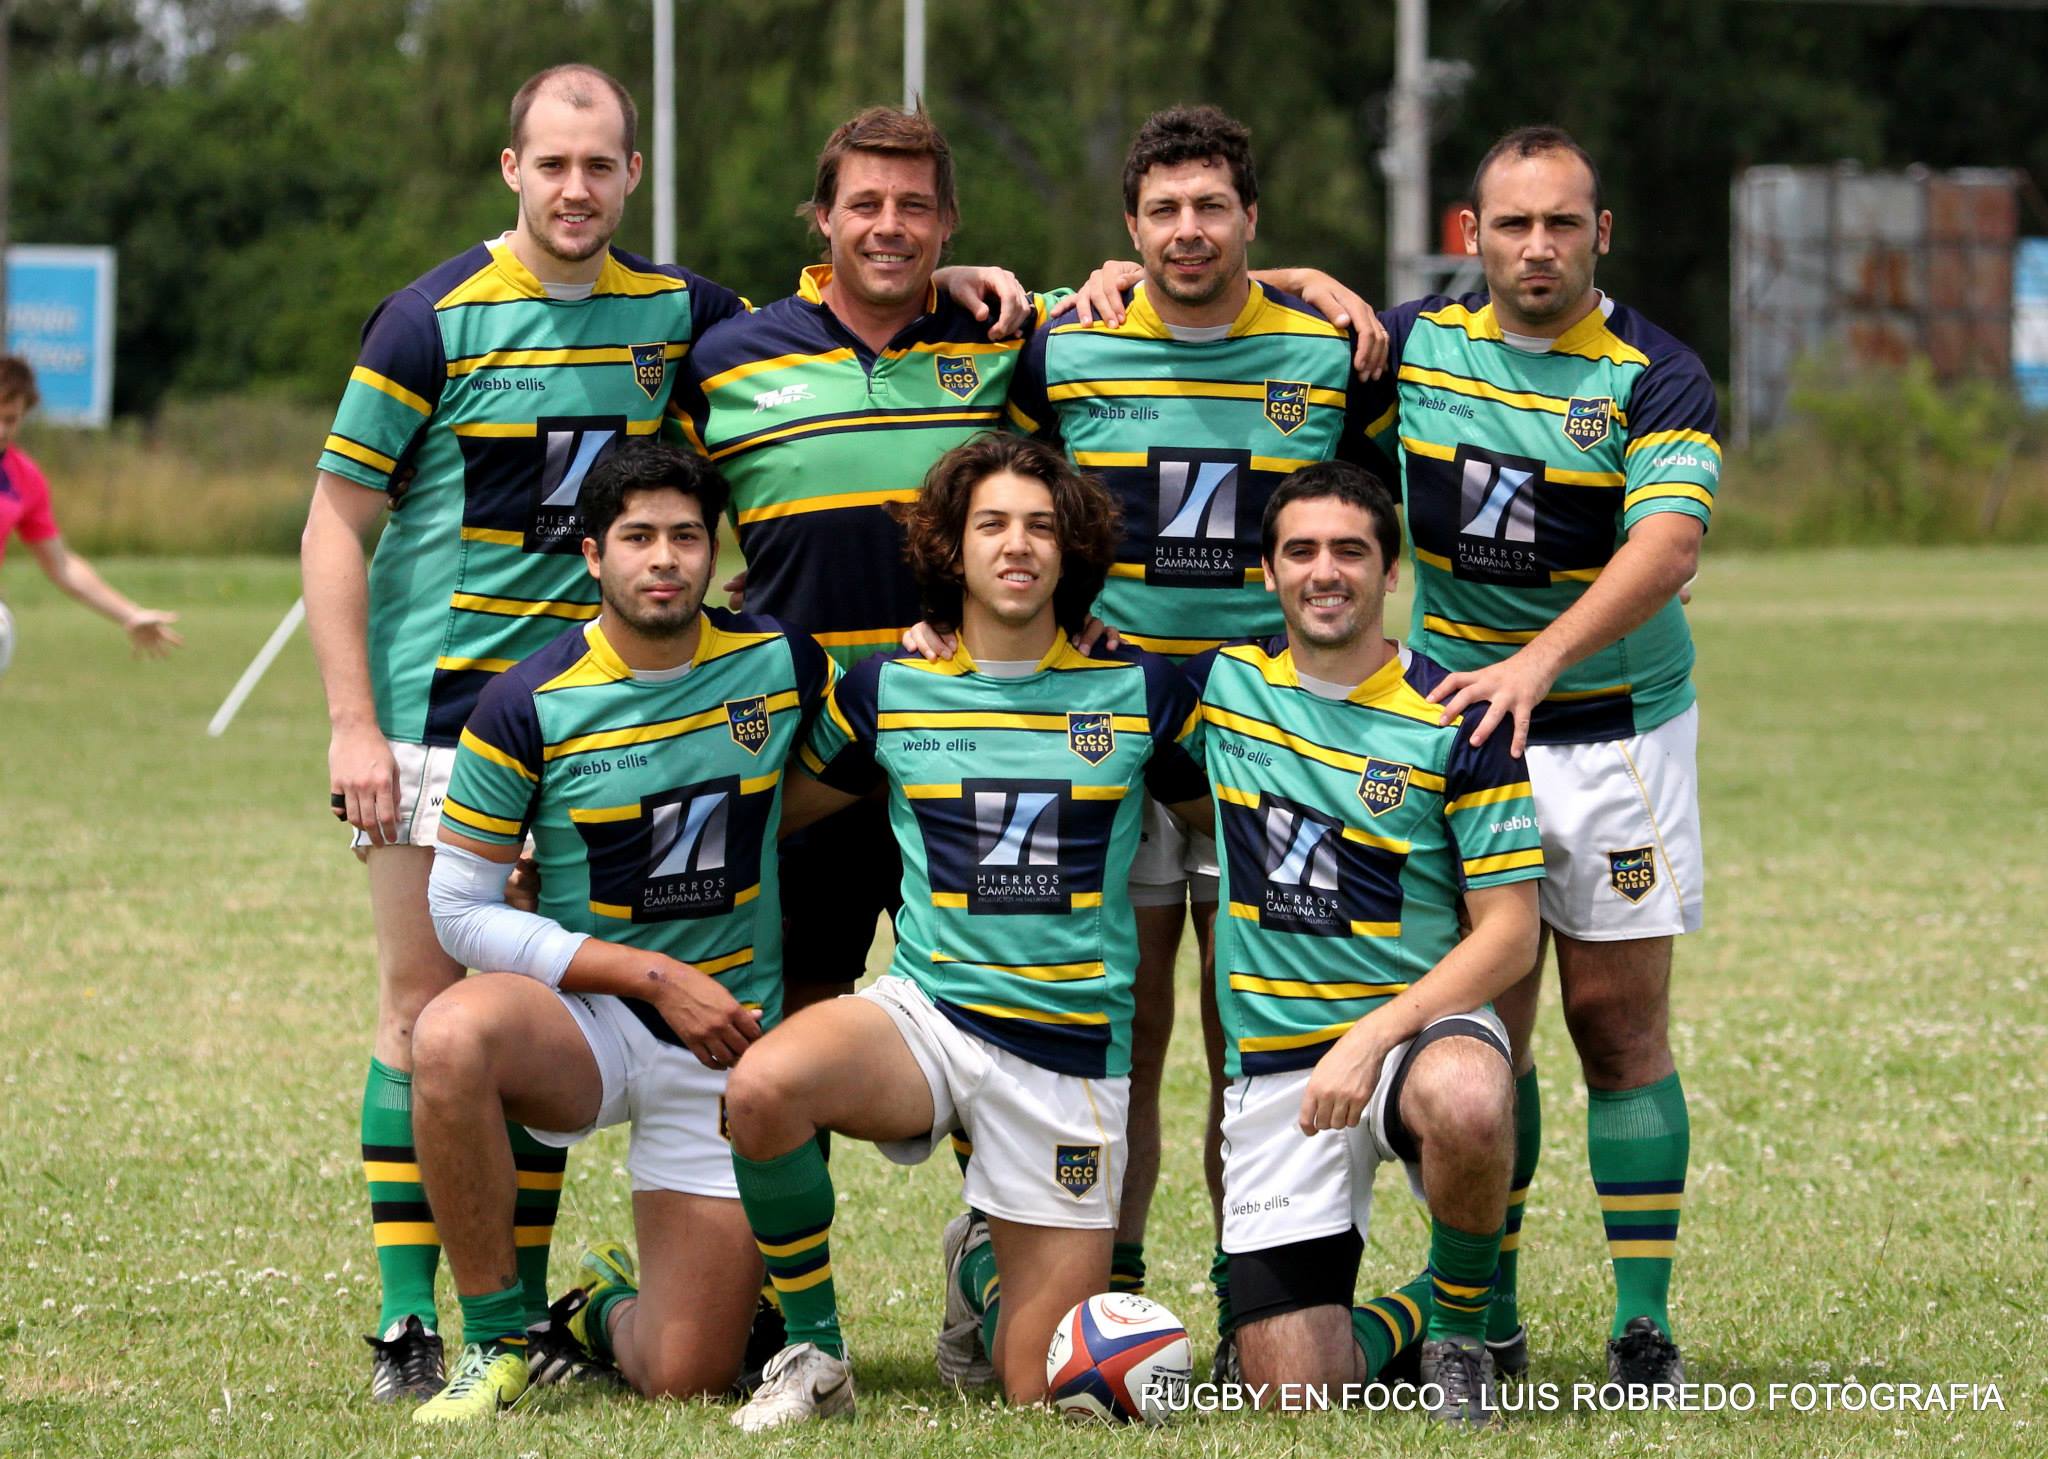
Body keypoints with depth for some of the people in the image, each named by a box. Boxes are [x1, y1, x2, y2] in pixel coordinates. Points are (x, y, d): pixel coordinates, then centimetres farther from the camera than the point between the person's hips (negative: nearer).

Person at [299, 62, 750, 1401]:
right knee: (429, 1008, -4)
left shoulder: (676, 313, 5)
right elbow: (335, 526, -5)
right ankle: (408, 1322, -1)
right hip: (436, 711, -4)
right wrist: (354, 723, -13)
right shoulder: (434, 320, -7)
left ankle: (523, 1308, 13)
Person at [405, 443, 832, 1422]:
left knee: (687, 1380, -6)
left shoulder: (783, 665, -3)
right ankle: (496, 1339, -21)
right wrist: (656, 977, -16)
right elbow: (459, 912, -9)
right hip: (581, 1019, -2)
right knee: (452, 1034, -38)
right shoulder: (530, 705, -11)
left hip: (726, 1046, 2)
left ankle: (609, 1310, 33)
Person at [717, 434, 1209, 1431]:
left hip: (1072, 1049, 0)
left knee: (1039, 1392, -2)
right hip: (926, 1011, 0)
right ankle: (811, 1353, -12)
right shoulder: (886, 690, 4)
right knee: (764, 1086, -36)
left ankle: (988, 1266, 36)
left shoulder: (1139, 692, 2)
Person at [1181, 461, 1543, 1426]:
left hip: (1421, 1025, -2)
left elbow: (1507, 935, -8)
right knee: (1292, 1393, -11)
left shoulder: (1457, 722, -7)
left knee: (1464, 1101, -41)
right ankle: (1402, 1321, 26)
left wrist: (1373, 1036, -21)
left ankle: (1460, 1321, -10)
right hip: (1271, 1054, 2)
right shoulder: (1221, 685, 2)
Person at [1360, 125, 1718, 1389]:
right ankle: (1485, 1318, 10)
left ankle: (1646, 1323, 2)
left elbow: (1669, 542, -27)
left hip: (1615, 727, -3)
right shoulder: (1413, 343, 0)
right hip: (1452, 720, 3)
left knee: (1620, 1026, -3)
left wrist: (1541, 658, -42)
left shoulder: (1655, 376, -12)